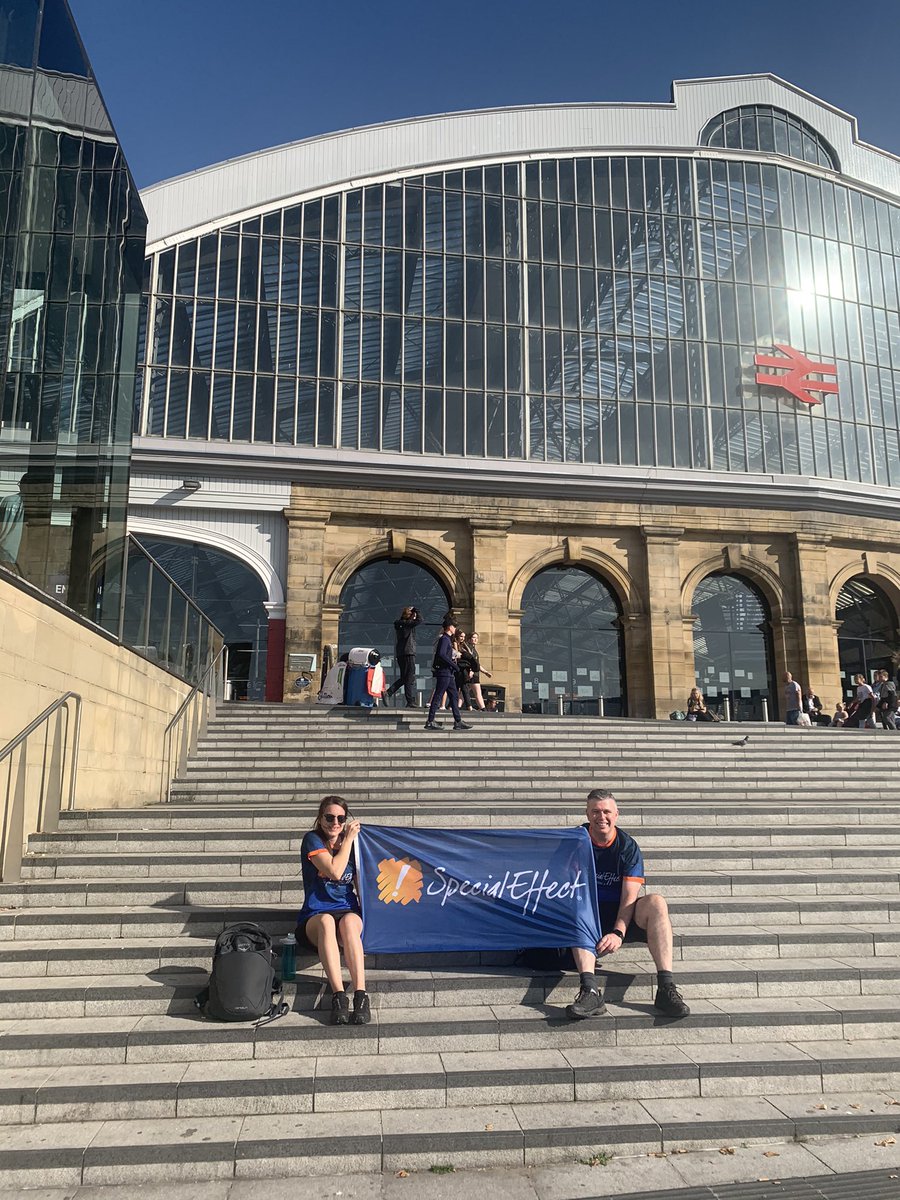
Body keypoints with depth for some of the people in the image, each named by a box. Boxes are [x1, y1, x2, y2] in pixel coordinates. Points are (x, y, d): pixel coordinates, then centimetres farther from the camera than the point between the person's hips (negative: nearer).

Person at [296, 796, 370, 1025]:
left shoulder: (353, 844, 13)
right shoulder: (313, 840, 0)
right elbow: (335, 871, -14)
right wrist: (348, 838, -6)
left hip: (349, 913, 2)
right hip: (314, 918, -2)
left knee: (349, 920, -36)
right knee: (326, 921, -39)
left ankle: (361, 996, -47)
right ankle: (339, 996, -48)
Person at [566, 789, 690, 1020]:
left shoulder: (628, 847, -5)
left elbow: (629, 897, -13)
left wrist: (618, 933, -29)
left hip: (622, 917, 0)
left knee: (656, 903, -28)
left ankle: (666, 989, -37)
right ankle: (590, 991, -50)